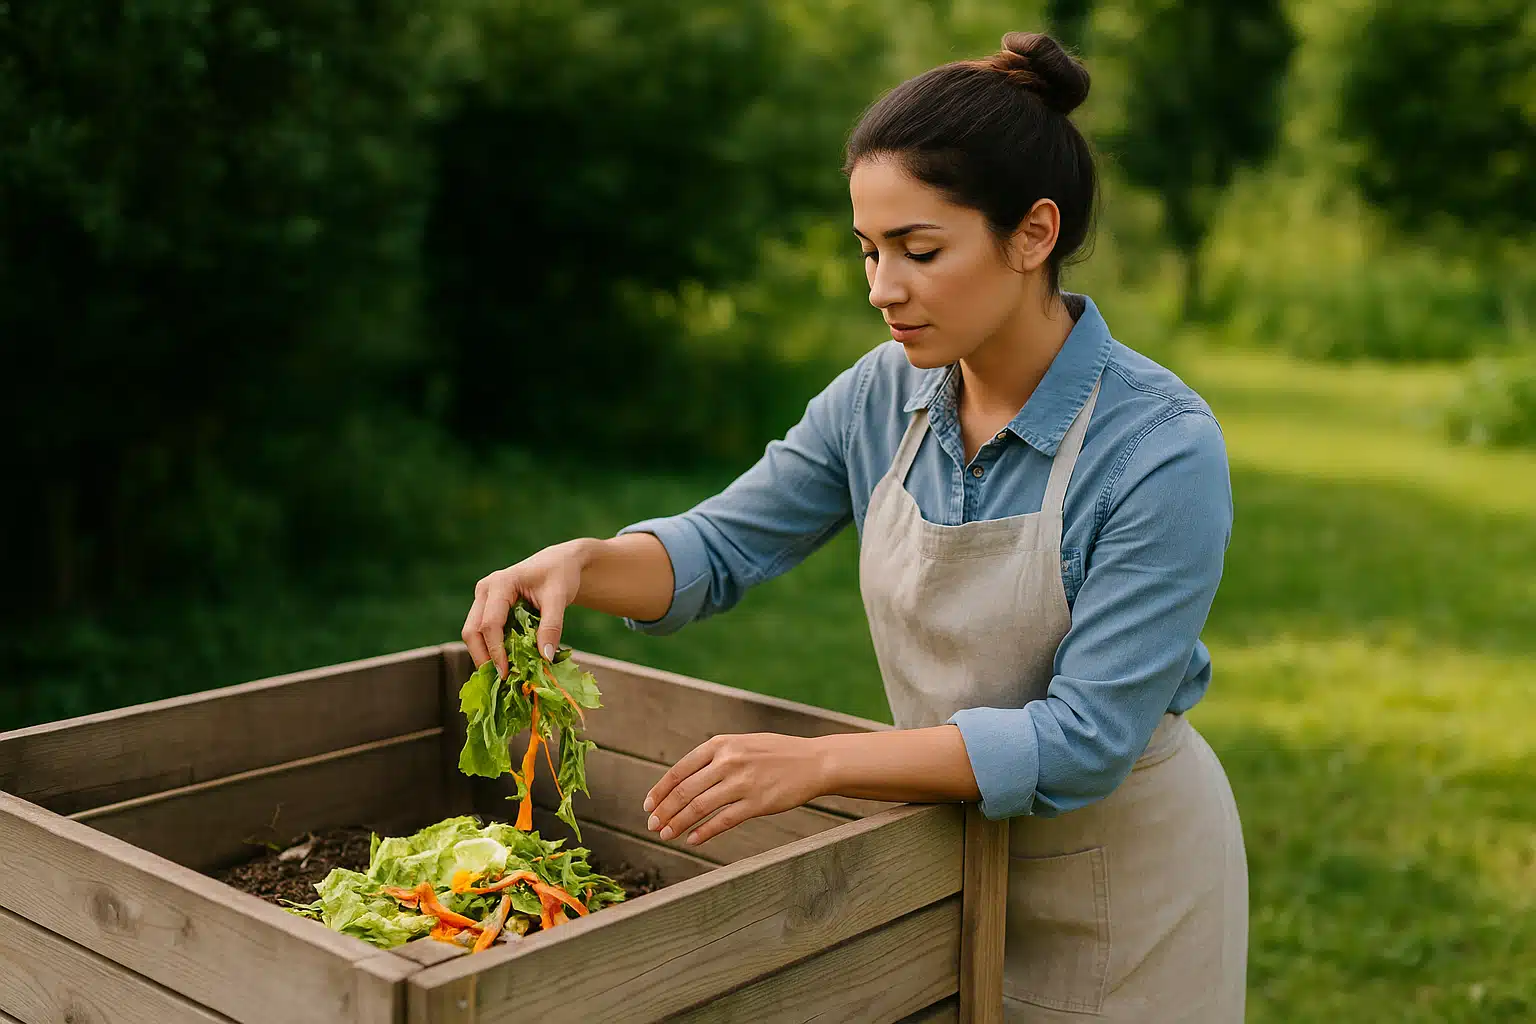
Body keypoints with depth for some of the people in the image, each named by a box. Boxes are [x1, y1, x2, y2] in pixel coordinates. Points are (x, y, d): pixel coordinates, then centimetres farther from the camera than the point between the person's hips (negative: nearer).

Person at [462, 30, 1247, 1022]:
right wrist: (580, 562, -22)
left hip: (1116, 878, -4)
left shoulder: (1165, 448, -26)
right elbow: (721, 547, -1)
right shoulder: (885, 394, -9)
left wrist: (817, 763, -32)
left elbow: (1084, 739, -27)